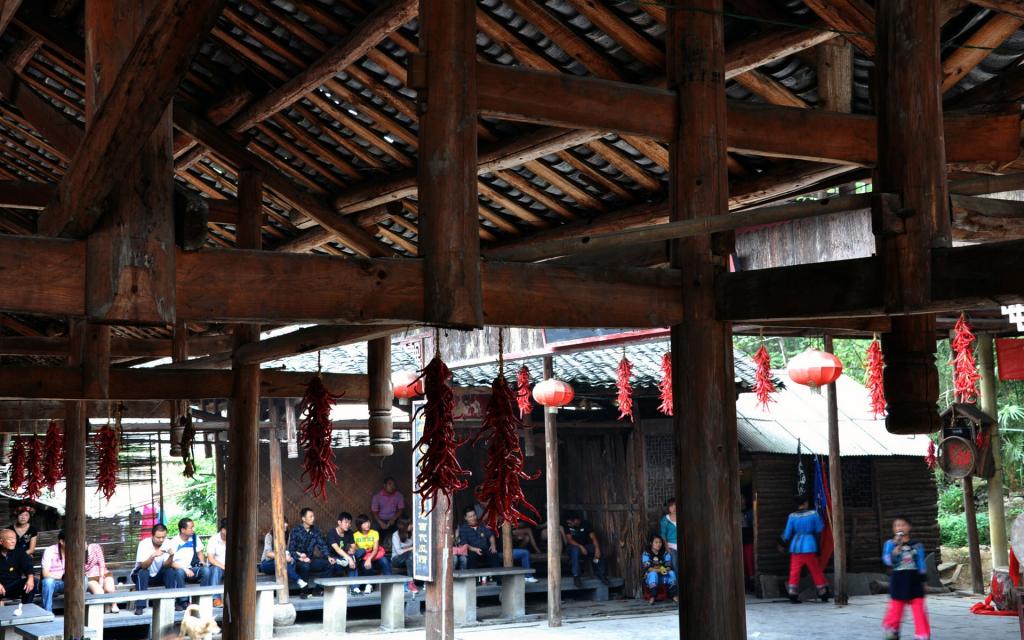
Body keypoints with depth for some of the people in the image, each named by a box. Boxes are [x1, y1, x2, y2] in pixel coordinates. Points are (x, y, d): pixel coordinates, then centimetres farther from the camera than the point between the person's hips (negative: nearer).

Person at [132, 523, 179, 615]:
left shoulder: (168, 543, -14)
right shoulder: (144, 544, -21)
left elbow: (166, 566, -18)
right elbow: (143, 566, -30)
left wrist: (171, 556, -37)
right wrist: (153, 555, -46)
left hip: (158, 575, 3)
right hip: (143, 576, -3)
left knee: (171, 572, -23)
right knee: (142, 573, -33)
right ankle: (140, 606, -31)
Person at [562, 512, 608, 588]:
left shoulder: (586, 524, -13)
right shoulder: (567, 526, -12)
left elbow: (593, 537, -22)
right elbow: (569, 539, -17)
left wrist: (597, 549, -40)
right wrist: (580, 547, -32)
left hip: (586, 545, 1)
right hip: (574, 545, -1)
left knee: (598, 551, -28)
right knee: (575, 550, -38)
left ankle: (601, 574, -15)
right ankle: (576, 576, -36)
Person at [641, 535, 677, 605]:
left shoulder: (665, 553, 3)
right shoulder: (646, 553, -7)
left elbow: (669, 566, -4)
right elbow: (647, 568, -18)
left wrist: (665, 569, -28)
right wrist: (659, 570, -32)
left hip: (663, 577, 3)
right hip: (650, 578, -3)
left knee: (671, 573, -24)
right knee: (653, 574, -35)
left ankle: (674, 596, -32)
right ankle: (652, 597, -40)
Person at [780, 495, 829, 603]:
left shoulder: (792, 516, -3)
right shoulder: (813, 514, -6)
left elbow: (787, 534, 3)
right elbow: (820, 529, 2)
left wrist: (784, 538, 23)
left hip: (796, 547, 1)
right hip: (809, 547, -1)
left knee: (794, 572, 5)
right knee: (816, 571, 10)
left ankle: (793, 596, -1)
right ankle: (823, 594, 16)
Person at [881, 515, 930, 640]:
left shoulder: (916, 545, 2)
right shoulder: (890, 544, -1)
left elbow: (921, 564, 7)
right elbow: (888, 561, -12)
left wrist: (922, 578, 5)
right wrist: (897, 549, -24)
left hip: (914, 579, 1)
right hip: (899, 579, 0)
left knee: (919, 608, -3)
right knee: (896, 608, 8)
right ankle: (892, 630, 27)